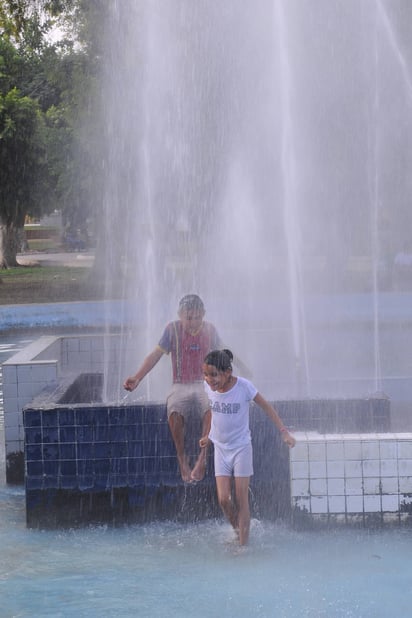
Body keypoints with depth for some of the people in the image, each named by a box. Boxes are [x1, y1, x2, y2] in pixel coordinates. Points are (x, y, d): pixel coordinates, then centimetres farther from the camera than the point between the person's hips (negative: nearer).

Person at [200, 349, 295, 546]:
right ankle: (237, 531, 19)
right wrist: (208, 435, 23)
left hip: (241, 447, -3)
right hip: (221, 448, 3)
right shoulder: (208, 387, -8)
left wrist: (284, 432, -12)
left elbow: (266, 407, -8)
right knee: (223, 499, -5)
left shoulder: (243, 386, -20)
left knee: (241, 499, -3)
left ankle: (243, 544, 2)